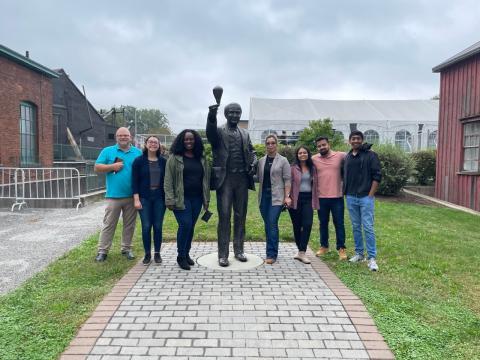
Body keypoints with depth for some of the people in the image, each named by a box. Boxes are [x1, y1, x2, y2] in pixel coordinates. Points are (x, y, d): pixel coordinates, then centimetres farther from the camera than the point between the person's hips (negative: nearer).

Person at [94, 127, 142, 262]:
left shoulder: (138, 152, 9)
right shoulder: (107, 151, 5)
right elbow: (97, 168, 2)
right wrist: (112, 166, -12)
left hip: (132, 196, 2)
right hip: (114, 196, -2)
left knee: (129, 224, 11)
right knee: (108, 224, 4)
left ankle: (126, 248, 23)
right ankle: (102, 250, 13)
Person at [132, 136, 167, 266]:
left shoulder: (163, 161, 4)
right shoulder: (139, 161, -1)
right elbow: (135, 181, -3)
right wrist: (136, 199, -10)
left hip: (159, 198, 1)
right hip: (144, 198, -1)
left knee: (158, 226, 5)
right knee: (146, 226, 1)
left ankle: (157, 253, 18)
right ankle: (147, 254, 15)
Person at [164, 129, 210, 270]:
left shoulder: (201, 158, 11)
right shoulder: (174, 158, -2)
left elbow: (206, 179, 13)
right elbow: (168, 180, -5)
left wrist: (206, 198, 9)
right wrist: (170, 199, -13)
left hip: (196, 199, 4)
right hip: (181, 199, -4)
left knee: (191, 227, 8)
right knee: (185, 225, -11)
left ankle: (187, 254, 23)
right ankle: (181, 256, 5)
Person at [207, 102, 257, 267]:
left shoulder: (245, 134, 15)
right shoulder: (219, 132, 0)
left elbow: (252, 151, 21)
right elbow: (210, 134, -23)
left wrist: (253, 163, -2)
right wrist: (211, 116, -43)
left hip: (242, 179, 4)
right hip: (225, 178, -4)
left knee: (240, 216, 10)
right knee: (224, 216, -2)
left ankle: (239, 250, 22)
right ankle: (223, 254, 6)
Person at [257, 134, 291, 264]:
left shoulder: (283, 161, 0)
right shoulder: (261, 161, 12)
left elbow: (287, 179, -4)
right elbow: (259, 178, 14)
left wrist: (287, 196, -11)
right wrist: (259, 194, 7)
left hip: (277, 197, -4)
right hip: (264, 196, 5)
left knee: (272, 224, -11)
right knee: (267, 224, 8)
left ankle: (272, 254, -4)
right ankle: (271, 251, 20)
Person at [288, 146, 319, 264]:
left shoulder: (312, 168, 11)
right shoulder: (293, 168, 0)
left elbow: (315, 184, 13)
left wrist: (315, 200, 8)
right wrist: (288, 197, -11)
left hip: (308, 199, 2)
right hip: (296, 199, -2)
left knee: (307, 224, -11)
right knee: (297, 225, 6)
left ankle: (302, 253, -5)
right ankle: (300, 251, 22)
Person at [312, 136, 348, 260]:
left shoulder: (340, 156, -4)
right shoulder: (313, 159, 0)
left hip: (337, 197, -1)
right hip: (321, 197, 2)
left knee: (339, 223, 7)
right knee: (323, 223, 14)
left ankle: (341, 248, 18)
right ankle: (324, 246, 28)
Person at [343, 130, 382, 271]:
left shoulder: (370, 155, -4)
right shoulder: (347, 157, 11)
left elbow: (377, 176, -7)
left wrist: (370, 195, -11)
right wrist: (346, 192, 10)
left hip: (366, 197, -5)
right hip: (351, 198, 5)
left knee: (368, 228, -6)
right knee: (356, 227, 12)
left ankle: (372, 258, 1)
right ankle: (359, 253, 24)